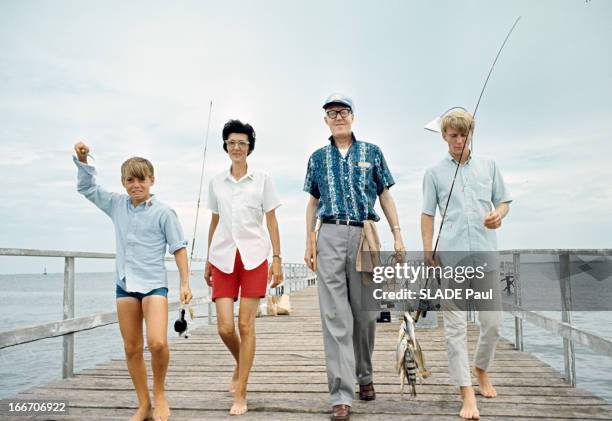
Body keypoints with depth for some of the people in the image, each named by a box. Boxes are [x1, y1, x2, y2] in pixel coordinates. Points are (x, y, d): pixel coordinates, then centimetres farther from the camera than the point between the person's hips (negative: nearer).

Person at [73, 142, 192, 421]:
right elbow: (87, 188, 20)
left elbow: (178, 247, -3)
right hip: (124, 284, 5)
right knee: (131, 349, 9)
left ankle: (159, 394, 6)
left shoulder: (163, 212, -6)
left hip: (153, 283, -5)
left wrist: (185, 282, -6)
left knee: (157, 343, -20)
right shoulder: (117, 205, 8)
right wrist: (82, 161, 6)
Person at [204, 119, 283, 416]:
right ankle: (240, 365, 30)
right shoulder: (216, 182, 11)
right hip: (223, 258, 2)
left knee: (246, 325, -3)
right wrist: (208, 260, 16)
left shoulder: (262, 180, 4)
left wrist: (276, 258, -3)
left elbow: (272, 221, 4)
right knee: (224, 327, -4)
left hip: (254, 257, -2)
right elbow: (214, 222, 16)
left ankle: (240, 395, 7)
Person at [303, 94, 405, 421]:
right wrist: (309, 242, 10)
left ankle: (365, 376, 28)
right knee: (335, 315, -6)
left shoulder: (371, 153, 11)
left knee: (365, 311, 6)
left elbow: (385, 196, 11)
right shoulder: (318, 158, 14)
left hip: (365, 235, 0)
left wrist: (397, 234, 2)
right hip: (330, 236, 0)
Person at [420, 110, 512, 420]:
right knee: (455, 325, -3)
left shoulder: (489, 166, 13)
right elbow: (427, 214, 7)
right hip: (451, 257, -2)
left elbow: (504, 200, 18)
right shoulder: (435, 172, 7)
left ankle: (481, 368, 36)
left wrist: (499, 214, -6)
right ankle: (467, 394, 3)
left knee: (492, 322, 8)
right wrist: (428, 252, -1)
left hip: (485, 255, 2)